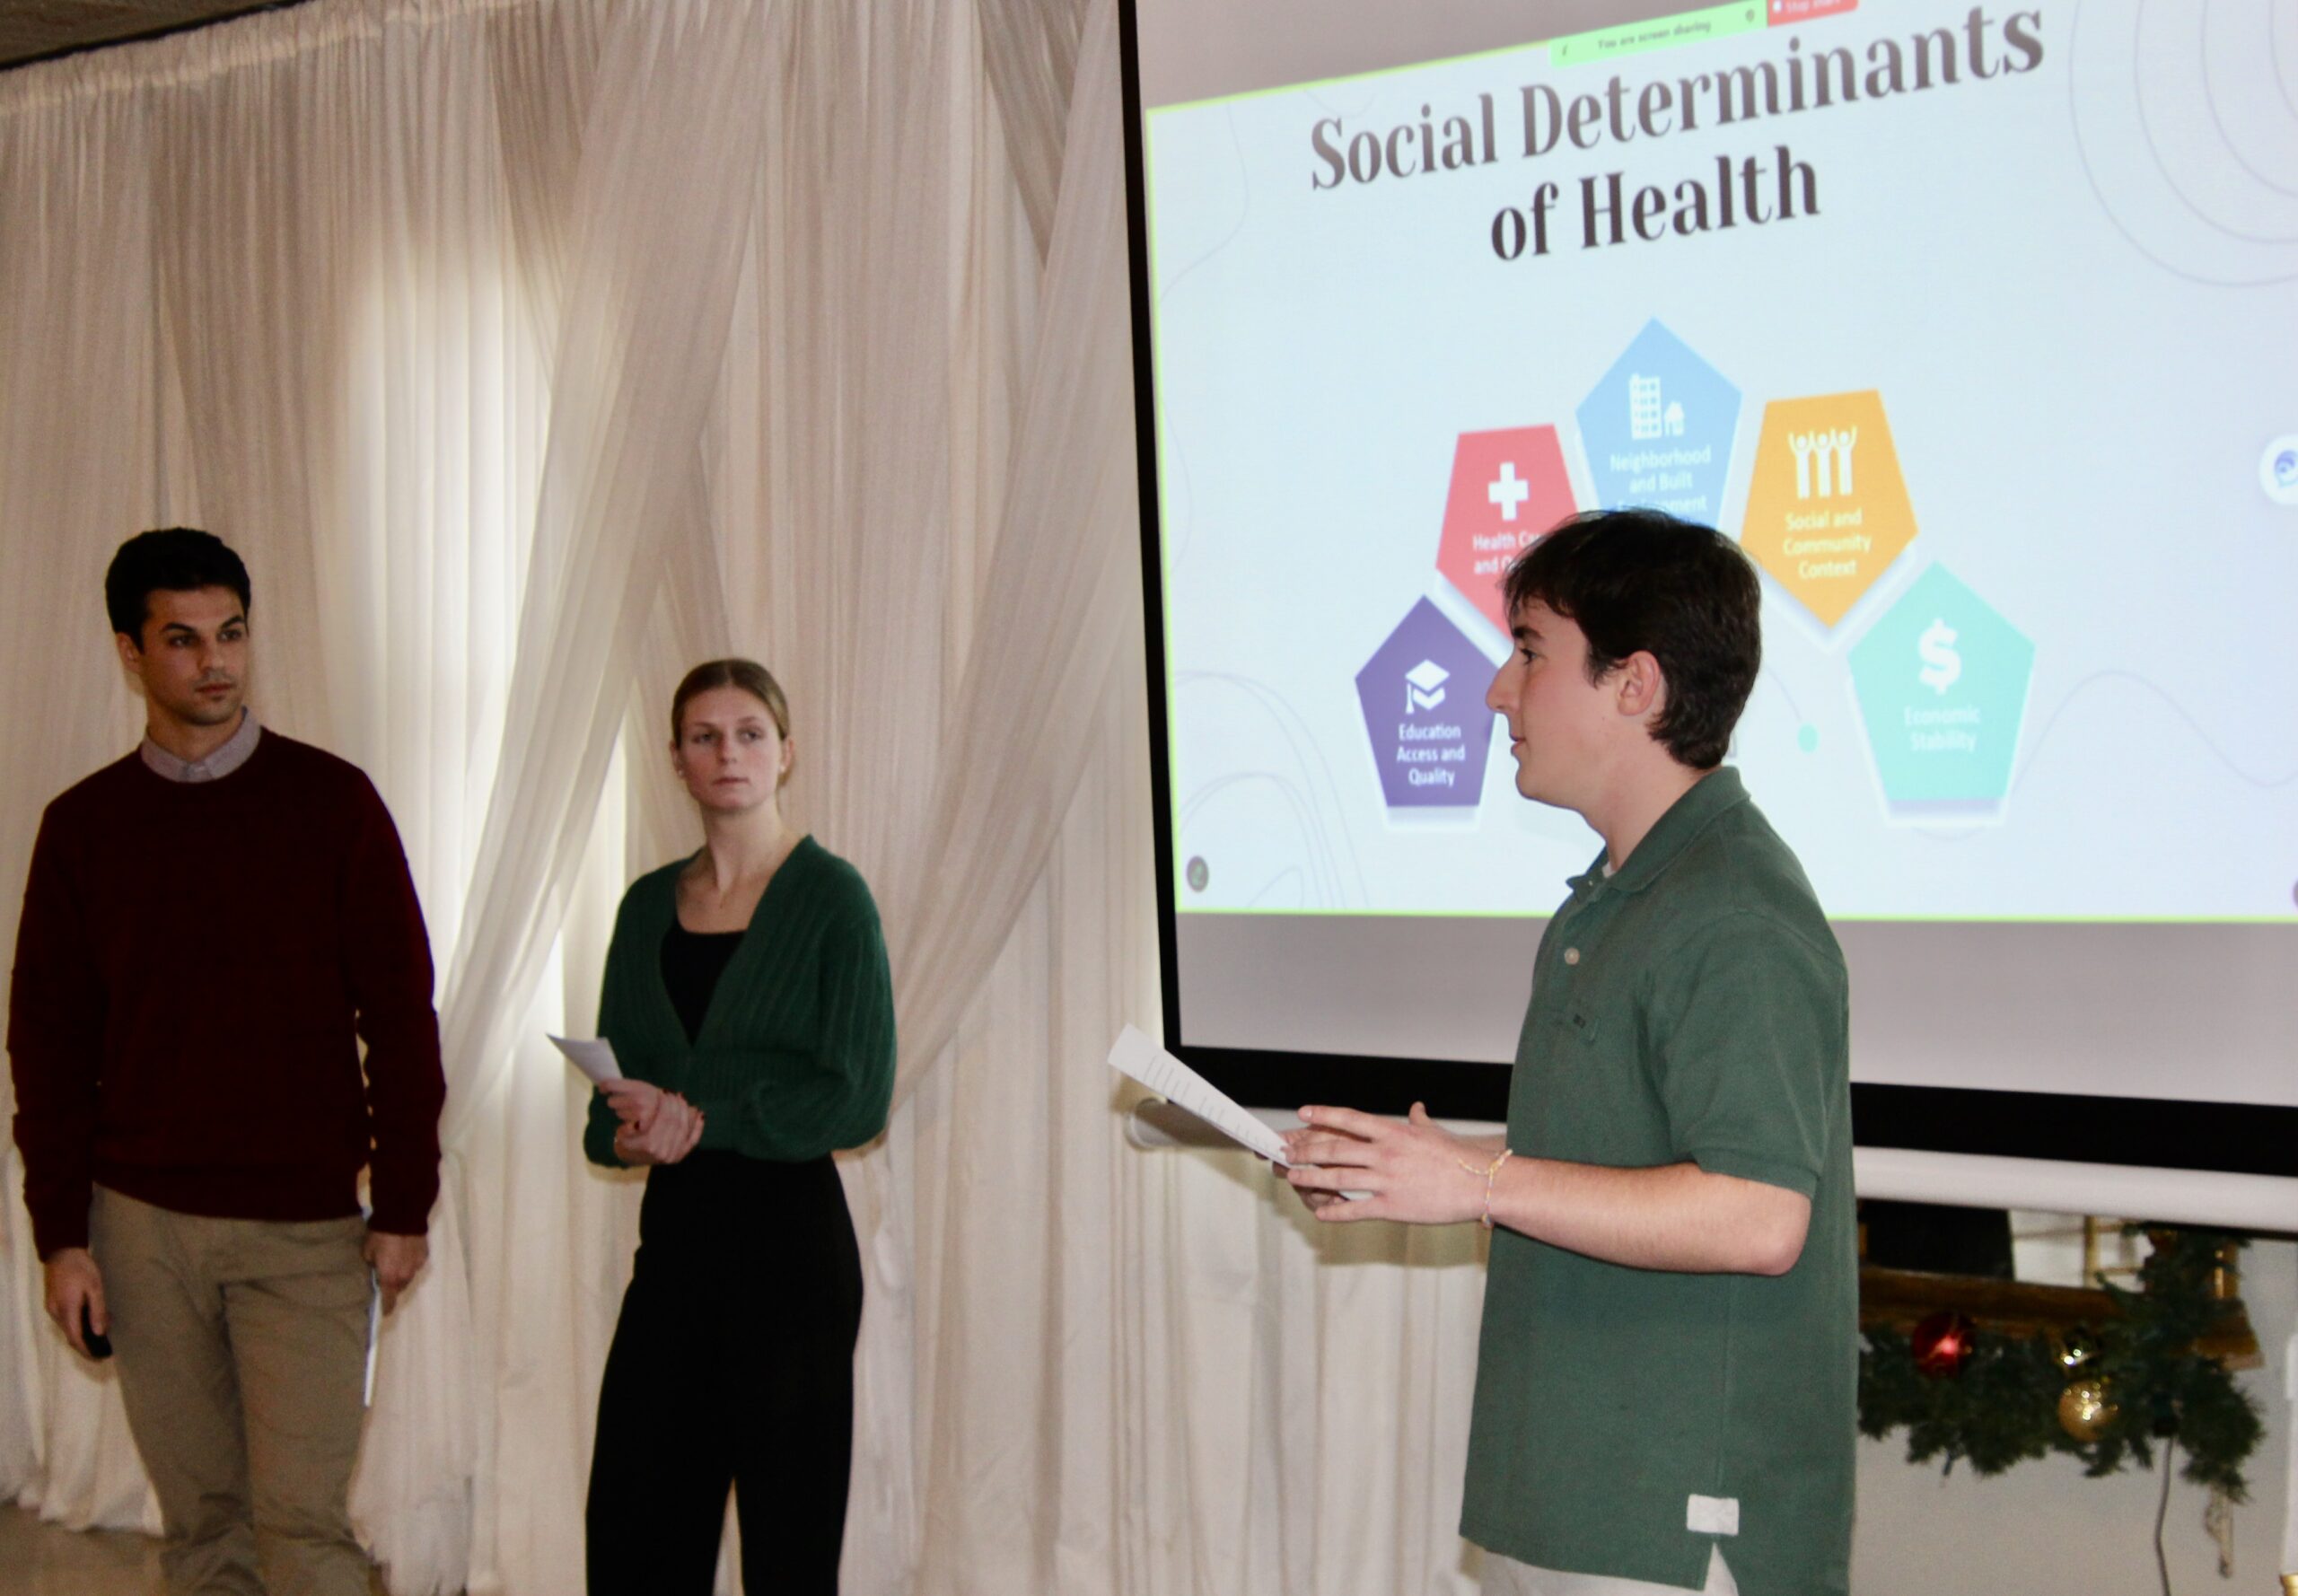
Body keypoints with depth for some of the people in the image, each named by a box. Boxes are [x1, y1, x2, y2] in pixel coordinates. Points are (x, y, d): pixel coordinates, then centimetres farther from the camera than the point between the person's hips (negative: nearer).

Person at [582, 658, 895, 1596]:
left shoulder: (830, 897, -5)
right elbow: (609, 1097, 11)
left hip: (788, 1240, -5)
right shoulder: (649, 905, 10)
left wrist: (700, 1119, -14)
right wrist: (632, 1132, -11)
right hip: (673, 1236, 5)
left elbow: (857, 1097, -11)